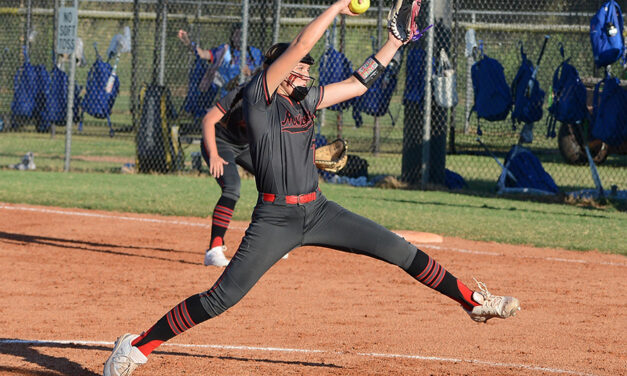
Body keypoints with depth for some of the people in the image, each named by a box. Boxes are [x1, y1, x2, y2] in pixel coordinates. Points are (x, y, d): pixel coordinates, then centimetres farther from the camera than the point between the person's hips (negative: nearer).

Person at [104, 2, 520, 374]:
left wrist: (395, 42, 20)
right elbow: (301, 44, -16)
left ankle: (473, 300, 13)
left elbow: (358, 83, 23)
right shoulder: (259, 95, -7)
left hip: (318, 212, 7)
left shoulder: (306, 99, 13)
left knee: (402, 251, 3)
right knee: (222, 298, -12)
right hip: (275, 218, -7)